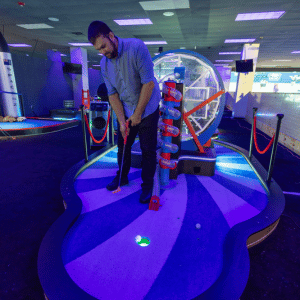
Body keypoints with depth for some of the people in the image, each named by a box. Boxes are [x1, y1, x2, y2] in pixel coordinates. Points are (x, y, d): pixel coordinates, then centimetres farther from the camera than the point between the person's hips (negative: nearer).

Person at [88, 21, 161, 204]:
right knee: (123, 145, 13)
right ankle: (122, 176, 36)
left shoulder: (137, 47, -19)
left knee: (148, 150, 0)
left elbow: (148, 82, -22)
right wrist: (121, 121, -9)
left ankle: (147, 185, 19)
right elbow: (112, 94, 0)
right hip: (126, 112, 5)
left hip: (147, 109, -5)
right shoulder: (104, 63, -2)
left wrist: (138, 113, -18)